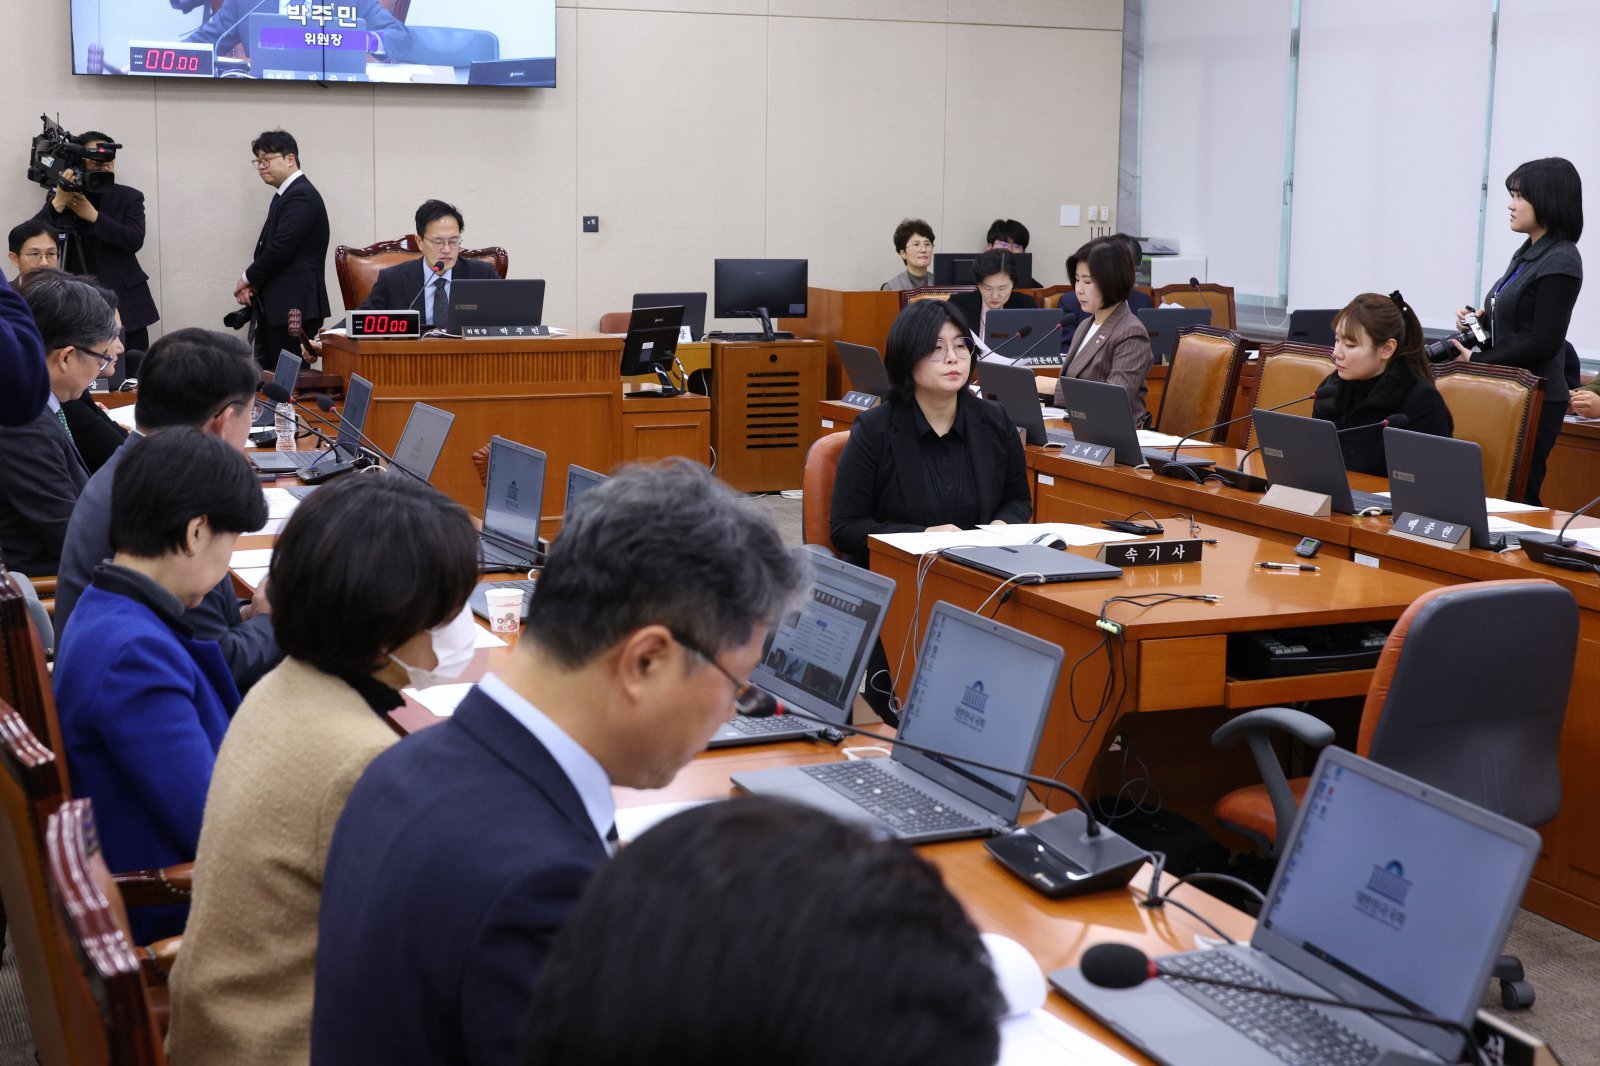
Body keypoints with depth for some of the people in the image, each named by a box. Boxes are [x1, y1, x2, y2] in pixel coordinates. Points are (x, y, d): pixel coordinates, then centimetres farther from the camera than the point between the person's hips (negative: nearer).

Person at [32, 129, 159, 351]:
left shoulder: (129, 197, 6)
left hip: (124, 300, 0)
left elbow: (135, 240, -9)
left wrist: (93, 215, -16)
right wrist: (58, 203, -20)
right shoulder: (60, 198, 7)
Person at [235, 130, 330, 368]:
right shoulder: (286, 195, 17)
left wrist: (248, 278, -6)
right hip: (276, 307, 10)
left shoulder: (301, 196, -13)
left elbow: (280, 249, -21)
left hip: (294, 307, -10)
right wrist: (252, 284, 1)